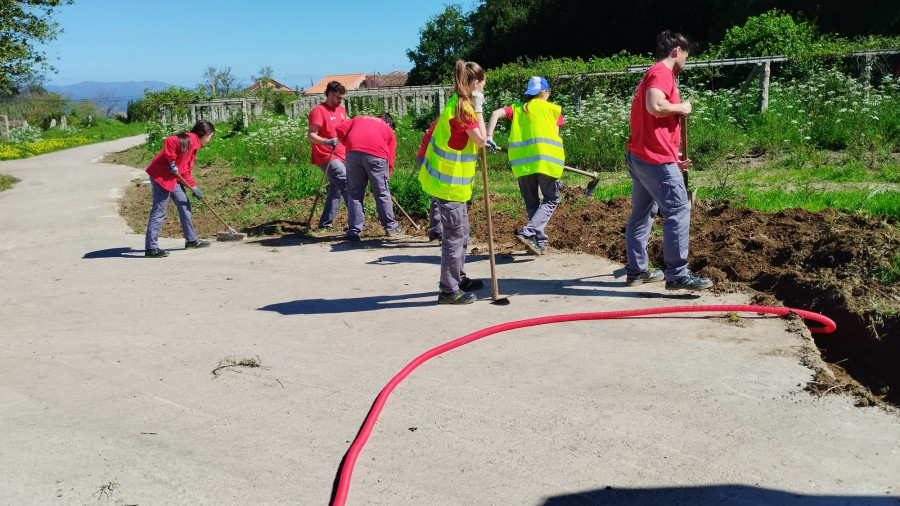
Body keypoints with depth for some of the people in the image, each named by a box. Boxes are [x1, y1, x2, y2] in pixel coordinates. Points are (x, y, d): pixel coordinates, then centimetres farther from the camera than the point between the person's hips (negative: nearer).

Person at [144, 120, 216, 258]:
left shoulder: (194, 145, 18)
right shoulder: (189, 139, -14)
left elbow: (186, 169, 20)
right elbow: (168, 142, -30)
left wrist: (193, 187, 11)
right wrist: (172, 162, -23)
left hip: (173, 177, 10)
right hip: (161, 175, -10)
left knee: (184, 205, 15)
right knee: (159, 211, -9)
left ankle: (191, 240, 27)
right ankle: (151, 248, -6)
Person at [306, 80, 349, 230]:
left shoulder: (341, 109, 15)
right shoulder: (319, 111, -11)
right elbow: (310, 136, -18)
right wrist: (327, 142, -34)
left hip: (341, 156, 9)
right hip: (327, 157, -9)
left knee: (336, 188, 11)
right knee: (347, 184, -19)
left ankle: (326, 222, 19)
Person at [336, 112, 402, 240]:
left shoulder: (358, 119, 32)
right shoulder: (389, 131, 25)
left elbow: (340, 129, 16)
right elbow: (390, 160, 16)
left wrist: (347, 143, 30)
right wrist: (386, 178, 24)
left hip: (353, 153, 2)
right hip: (376, 155, -2)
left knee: (354, 193, 9)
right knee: (382, 193, 10)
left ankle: (354, 231, 9)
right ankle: (391, 227, 21)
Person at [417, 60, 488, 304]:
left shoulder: (458, 104, 11)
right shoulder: (462, 107, -19)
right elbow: (481, 140, -17)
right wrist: (479, 109, -11)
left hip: (454, 180, 10)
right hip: (450, 182, -10)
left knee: (460, 233, 19)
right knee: (454, 236, -4)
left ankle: (459, 279, 32)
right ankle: (449, 291, 4)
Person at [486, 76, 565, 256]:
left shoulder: (517, 108, 17)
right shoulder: (553, 109, 12)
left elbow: (496, 113, 2)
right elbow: (554, 136, 6)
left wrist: (489, 136, -3)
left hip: (521, 162, 3)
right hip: (545, 159, -3)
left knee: (532, 203, 16)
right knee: (551, 200, 6)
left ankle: (540, 242, 13)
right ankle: (528, 233, -14)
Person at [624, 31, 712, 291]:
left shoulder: (651, 74, 23)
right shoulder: (662, 73, -8)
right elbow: (655, 106, -28)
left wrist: (674, 157, 26)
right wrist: (681, 107, -9)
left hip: (638, 156, 11)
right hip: (656, 158, -11)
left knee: (642, 213, 14)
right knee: (678, 211, -10)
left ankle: (637, 270, 20)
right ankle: (677, 273, -11)